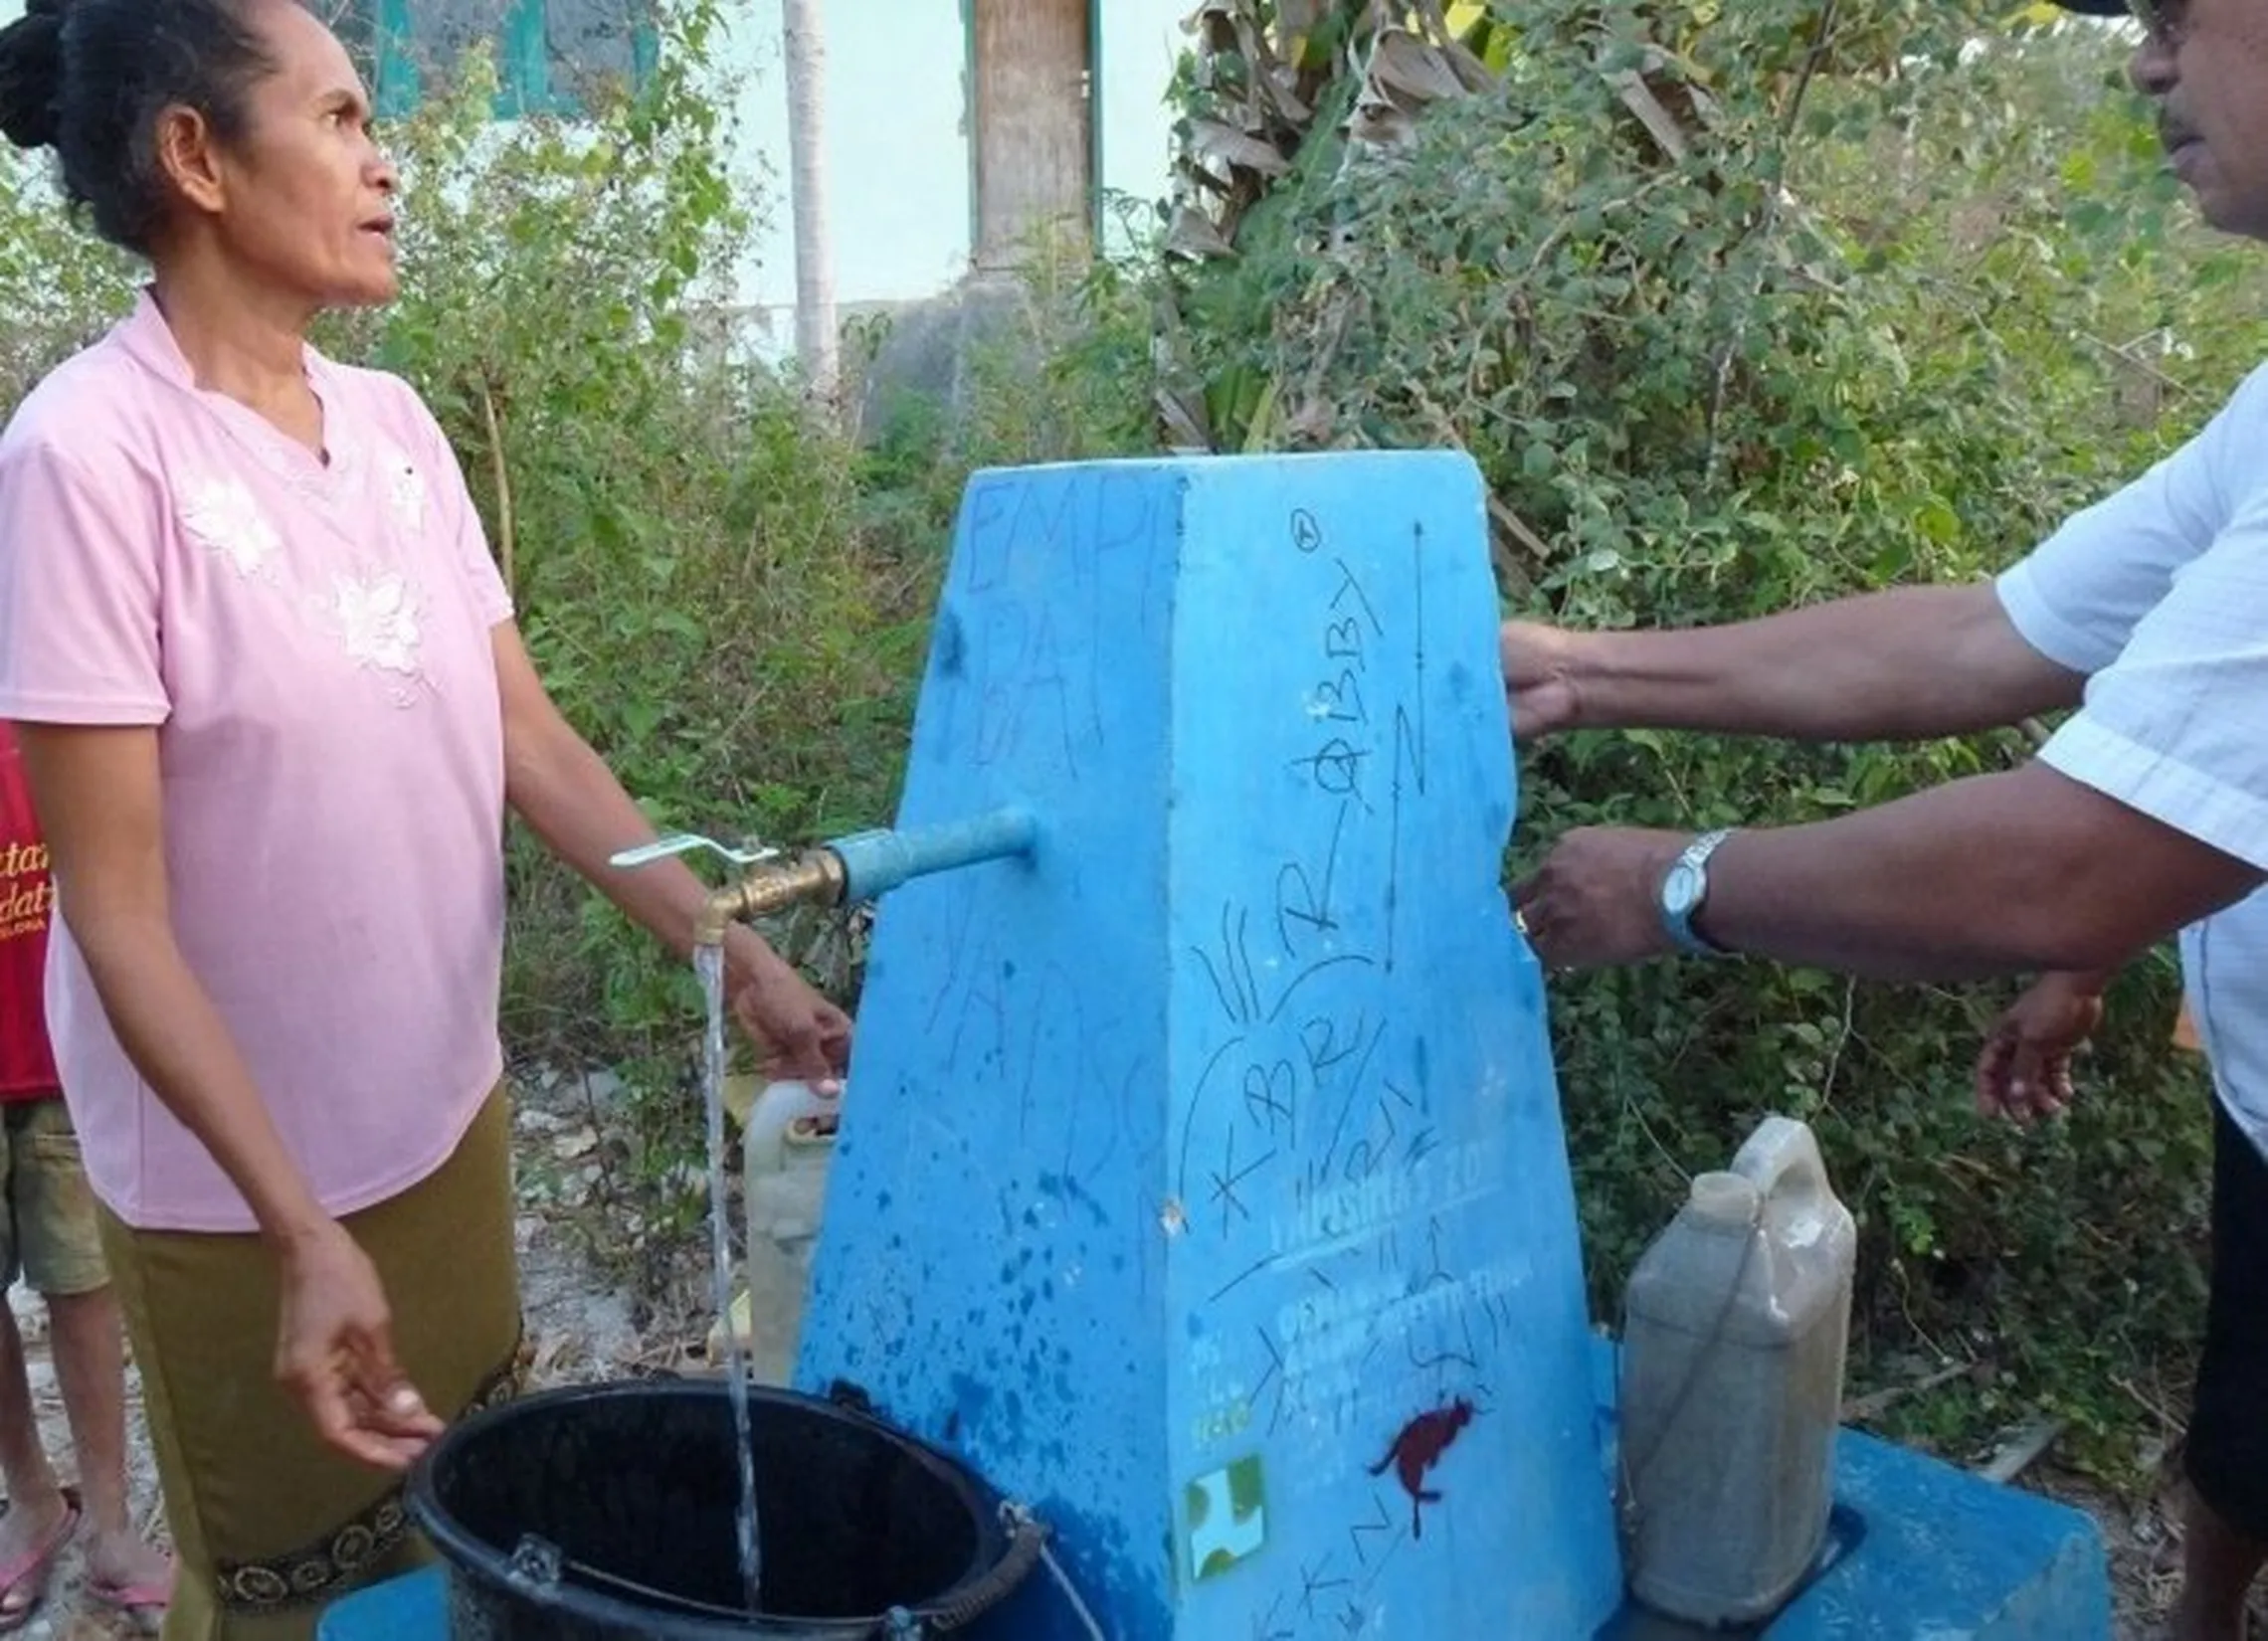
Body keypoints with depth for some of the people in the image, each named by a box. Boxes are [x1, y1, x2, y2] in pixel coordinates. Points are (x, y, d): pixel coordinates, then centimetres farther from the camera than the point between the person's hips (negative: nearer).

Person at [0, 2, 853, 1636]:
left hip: (447, 1112, 6)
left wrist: (742, 959, -6)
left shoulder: (394, 425, 0)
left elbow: (530, 742, 2)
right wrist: (305, 1230, -24)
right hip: (235, 1179, -6)